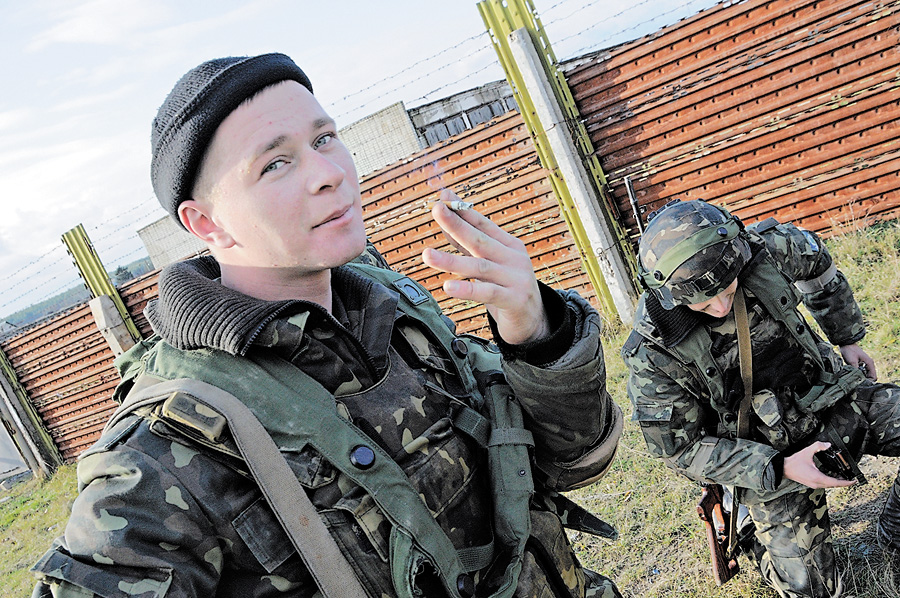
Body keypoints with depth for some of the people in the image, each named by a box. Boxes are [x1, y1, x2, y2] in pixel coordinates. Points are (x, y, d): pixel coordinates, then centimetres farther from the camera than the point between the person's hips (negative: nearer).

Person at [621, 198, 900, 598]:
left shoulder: (765, 248, -19)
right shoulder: (652, 354, -27)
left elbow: (815, 261, 8)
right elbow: (683, 450, -16)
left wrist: (849, 337, 13)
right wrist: (778, 469, -23)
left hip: (831, 397, 4)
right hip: (770, 457, -3)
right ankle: (755, 538, 30)